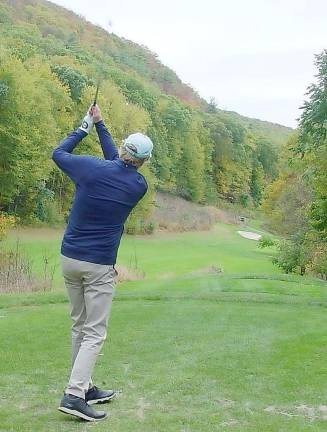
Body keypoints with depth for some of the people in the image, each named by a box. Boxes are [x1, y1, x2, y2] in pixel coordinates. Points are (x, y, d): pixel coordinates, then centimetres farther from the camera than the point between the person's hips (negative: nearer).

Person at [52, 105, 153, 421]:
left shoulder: (91, 168, -5)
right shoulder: (139, 185, -3)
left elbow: (58, 153, 14)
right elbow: (117, 166, 16)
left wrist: (85, 126, 23)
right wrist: (99, 125, 23)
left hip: (69, 259, 4)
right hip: (99, 265, -3)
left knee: (79, 327, 16)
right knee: (94, 334, 0)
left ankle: (85, 387, 23)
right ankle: (74, 395, -10)